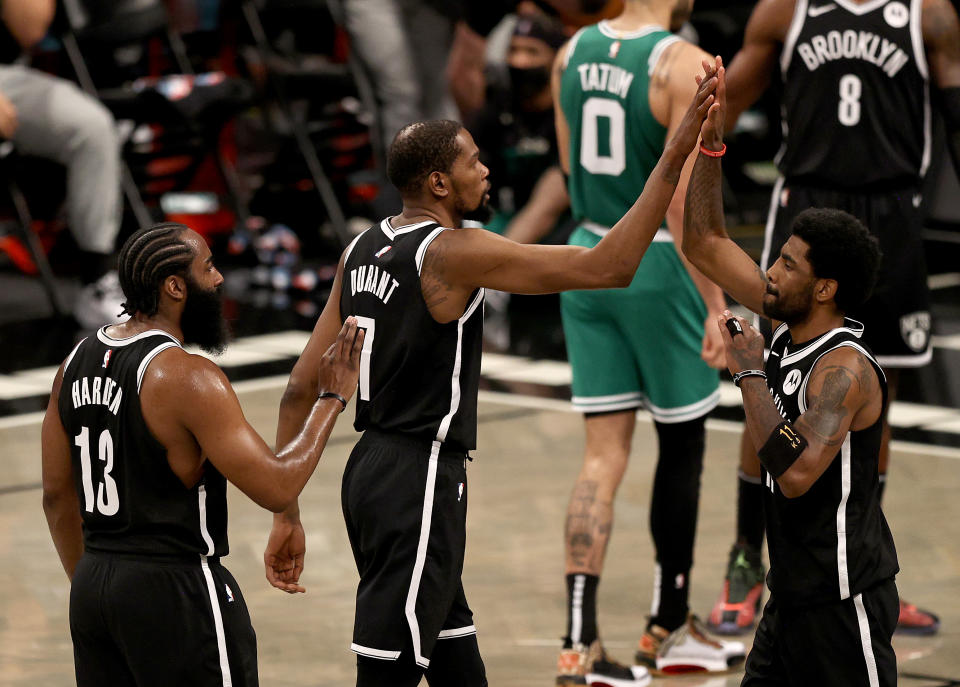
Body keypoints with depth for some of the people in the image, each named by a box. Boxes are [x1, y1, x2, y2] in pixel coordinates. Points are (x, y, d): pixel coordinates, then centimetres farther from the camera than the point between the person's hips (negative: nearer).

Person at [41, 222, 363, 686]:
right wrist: (331, 398, -7)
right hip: (175, 591, -8)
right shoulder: (187, 378, -18)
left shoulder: (78, 361, 6)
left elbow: (57, 495, 13)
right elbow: (276, 488, -19)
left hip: (92, 590, 8)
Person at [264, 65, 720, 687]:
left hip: (371, 469, 9)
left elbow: (302, 387, 10)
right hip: (420, 480, -9)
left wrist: (286, 513, 15)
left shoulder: (363, 251, 9)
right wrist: (676, 156, -17)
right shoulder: (451, 252, -15)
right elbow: (609, 266, -20)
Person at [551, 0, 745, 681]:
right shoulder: (683, 64, -16)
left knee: (604, 455, 6)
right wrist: (715, 302, -17)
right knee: (681, 446, 13)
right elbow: (685, 198, -20)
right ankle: (669, 629, 25)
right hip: (659, 266, -5)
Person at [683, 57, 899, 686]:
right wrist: (710, 138, 5)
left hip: (842, 601, -9)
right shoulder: (791, 327, 5)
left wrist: (750, 371, -24)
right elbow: (705, 244, 13)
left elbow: (796, 473, -34)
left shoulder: (846, 368, -20)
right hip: (794, 590, 9)